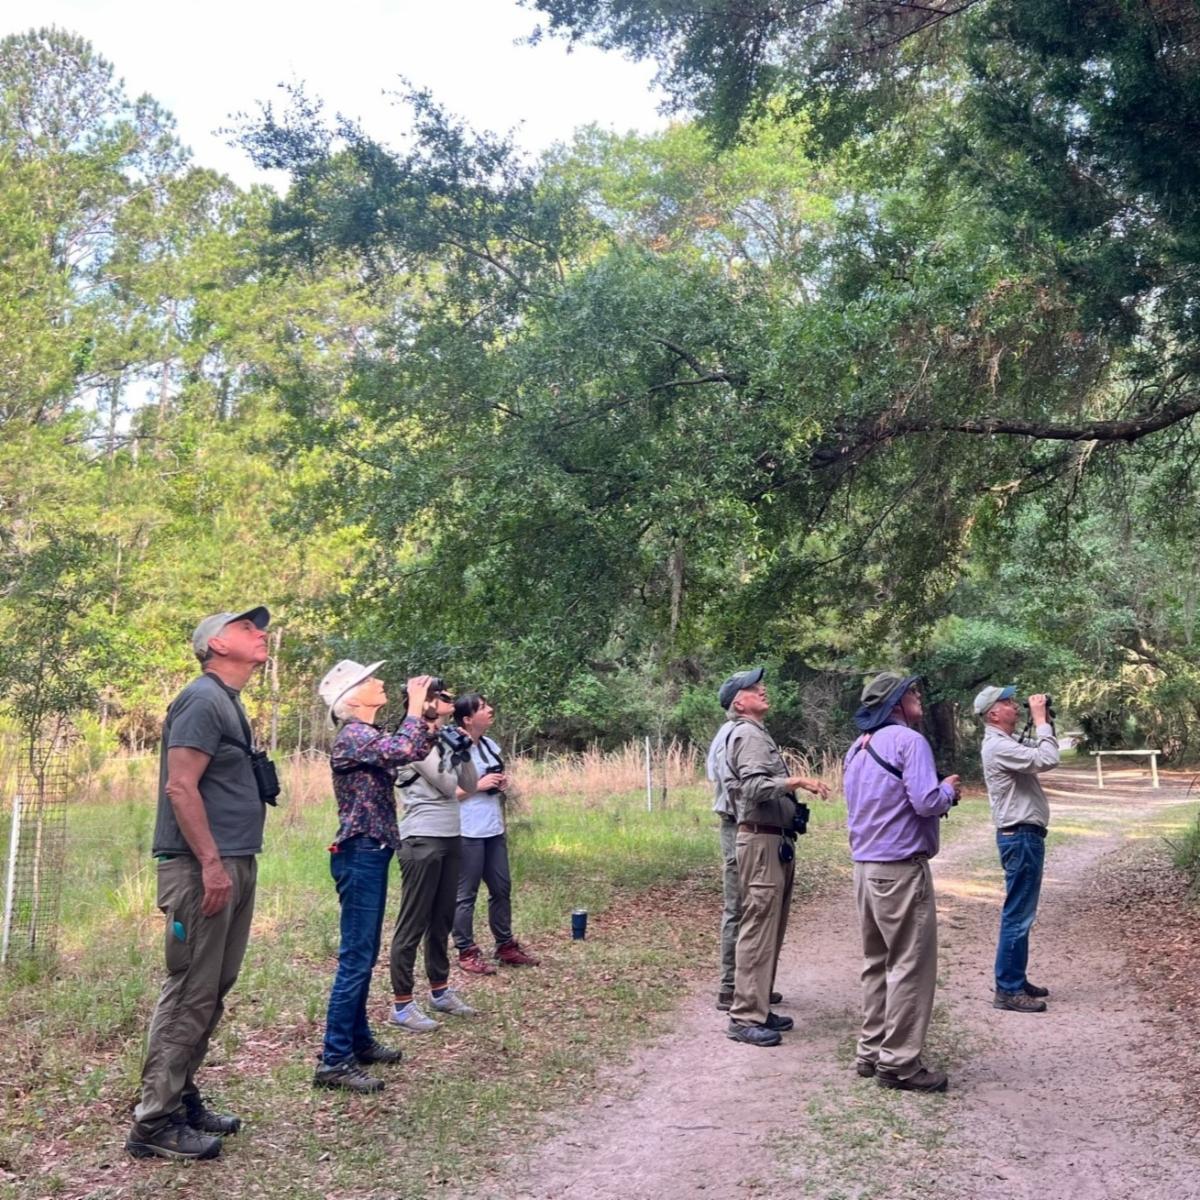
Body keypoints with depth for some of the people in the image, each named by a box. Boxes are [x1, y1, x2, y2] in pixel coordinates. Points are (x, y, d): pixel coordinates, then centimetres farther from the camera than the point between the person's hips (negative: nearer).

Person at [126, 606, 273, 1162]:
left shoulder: (229, 703, 18)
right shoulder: (202, 699, -12)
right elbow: (180, 787, -19)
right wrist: (210, 864, -22)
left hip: (233, 864, 10)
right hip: (202, 868, -10)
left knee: (210, 992, 14)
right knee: (190, 994, -6)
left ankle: (181, 1099, 24)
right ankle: (155, 1123, 1)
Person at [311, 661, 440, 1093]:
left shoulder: (369, 735, 13)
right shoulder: (353, 735, -16)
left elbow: (415, 751, 23)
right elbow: (406, 751, -31)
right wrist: (415, 706, -17)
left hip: (372, 854, 10)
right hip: (360, 855, -10)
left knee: (364, 956, 17)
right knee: (355, 959, -9)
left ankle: (358, 1040, 27)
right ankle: (333, 1061, -7)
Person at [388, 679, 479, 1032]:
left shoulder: (444, 739, 12)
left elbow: (469, 786, 13)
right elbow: (446, 786, -15)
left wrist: (464, 751, 3)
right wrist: (449, 749, -10)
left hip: (450, 838, 9)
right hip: (422, 840, -8)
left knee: (441, 920, 16)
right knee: (412, 923, -5)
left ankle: (440, 991, 27)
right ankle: (402, 1005, 0)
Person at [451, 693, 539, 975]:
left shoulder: (491, 745, 11)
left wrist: (502, 785, 2)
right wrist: (478, 785, -19)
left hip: (494, 830, 8)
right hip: (467, 833, -8)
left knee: (502, 888, 14)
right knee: (466, 894, 1)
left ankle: (506, 945, 25)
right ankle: (467, 952, 10)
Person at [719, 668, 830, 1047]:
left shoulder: (759, 735, 22)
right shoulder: (747, 735, -9)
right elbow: (755, 786, -23)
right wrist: (797, 781, -30)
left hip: (776, 840, 10)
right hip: (761, 841, -10)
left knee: (771, 930, 13)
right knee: (758, 929, -10)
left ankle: (759, 1007, 20)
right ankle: (745, 1018, -8)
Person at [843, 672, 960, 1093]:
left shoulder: (857, 749, 14)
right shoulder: (908, 741, -12)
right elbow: (927, 802, -21)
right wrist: (948, 788, 1)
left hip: (865, 866, 9)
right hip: (901, 869, -9)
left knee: (877, 962, 15)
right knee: (911, 964, -2)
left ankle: (871, 1051, 20)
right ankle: (899, 1062, 0)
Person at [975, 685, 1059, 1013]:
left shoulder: (1008, 742, 15)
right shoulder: (998, 746, -19)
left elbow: (1040, 758, 19)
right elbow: (1046, 761, -26)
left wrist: (1043, 724, 8)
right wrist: (1041, 721, -15)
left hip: (1025, 835, 11)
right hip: (1019, 837, -11)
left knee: (1020, 913, 16)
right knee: (1017, 915, -7)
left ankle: (1016, 980, 24)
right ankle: (1007, 991, -4)